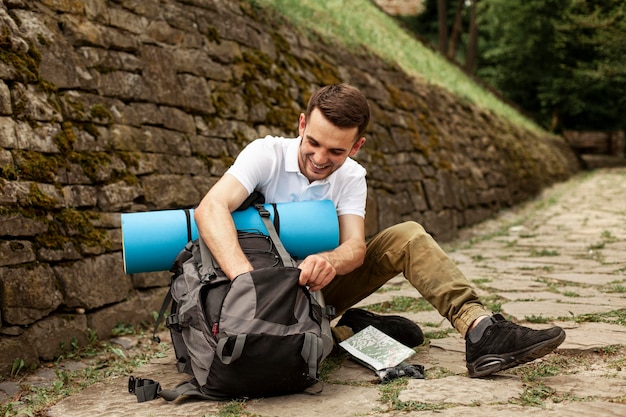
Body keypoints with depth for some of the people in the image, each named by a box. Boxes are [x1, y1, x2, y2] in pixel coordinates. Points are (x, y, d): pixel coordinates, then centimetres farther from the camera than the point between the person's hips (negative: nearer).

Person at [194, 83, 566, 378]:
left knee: (406, 236, -15)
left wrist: (328, 261, -47)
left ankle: (480, 330, -31)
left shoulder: (351, 177, -4)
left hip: (319, 286, 4)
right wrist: (244, 275, -52)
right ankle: (351, 330, -17)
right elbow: (211, 208, -34)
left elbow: (355, 246, -20)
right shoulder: (267, 154, -17)